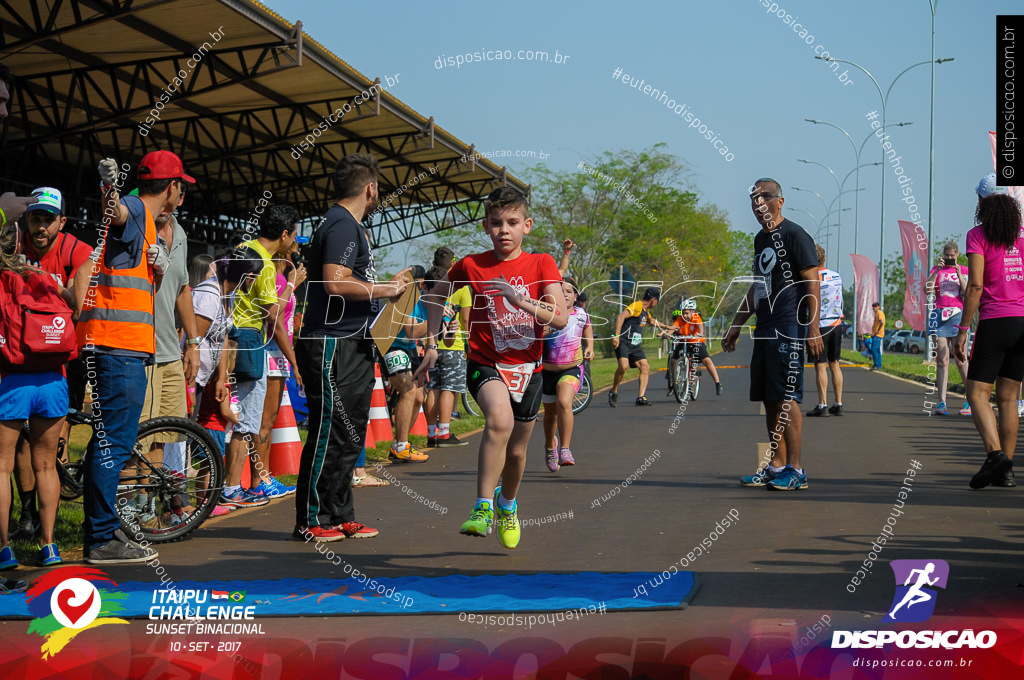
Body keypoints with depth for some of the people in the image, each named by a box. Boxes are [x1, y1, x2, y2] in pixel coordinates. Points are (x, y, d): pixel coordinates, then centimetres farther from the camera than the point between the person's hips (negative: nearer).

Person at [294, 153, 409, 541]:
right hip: (332, 347, -11)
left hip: (353, 346, 11)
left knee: (350, 435, 12)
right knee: (329, 434, -7)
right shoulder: (342, 225, -13)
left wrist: (387, 286, 19)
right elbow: (335, 283, -24)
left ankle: (339, 517, 18)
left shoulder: (348, 225, 20)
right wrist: (384, 290, -14)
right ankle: (311, 521, -2)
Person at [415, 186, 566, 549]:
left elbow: (560, 318, -14)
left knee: (517, 450, 14)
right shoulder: (471, 266, -4)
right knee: (500, 419, -33)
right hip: (486, 365, -2)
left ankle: (507, 504, 46)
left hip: (527, 368, 2)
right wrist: (432, 344, 7)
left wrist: (518, 299, -27)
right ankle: (482, 509, -29)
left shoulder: (541, 264, -4)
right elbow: (436, 295, 13)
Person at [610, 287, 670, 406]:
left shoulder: (646, 310, 19)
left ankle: (641, 397, -4)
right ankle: (613, 392, -9)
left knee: (645, 367, -4)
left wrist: (666, 327, 51)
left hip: (635, 345, 9)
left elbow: (652, 321, 42)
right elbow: (621, 317, -25)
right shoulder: (637, 306, -12)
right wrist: (616, 336, -32)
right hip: (623, 342, -9)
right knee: (624, 366, -28)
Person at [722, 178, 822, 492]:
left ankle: (795, 470, -6)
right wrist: (736, 324, 28)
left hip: (788, 328, -9)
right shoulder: (760, 239, 19)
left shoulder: (794, 235, -7)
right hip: (765, 328, 9)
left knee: (786, 398, -10)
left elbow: (812, 281, -12)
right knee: (769, 399, 8)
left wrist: (813, 327, -19)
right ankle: (777, 465, 14)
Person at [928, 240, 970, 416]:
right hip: (939, 314, 1)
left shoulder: (964, 270, 11)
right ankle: (941, 402, -6)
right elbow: (928, 289, -2)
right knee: (942, 360, -3)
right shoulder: (937, 269, 13)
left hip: (957, 314, -1)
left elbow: (967, 292, -1)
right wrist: (937, 270, -9)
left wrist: (959, 273, -9)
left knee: (960, 360, -6)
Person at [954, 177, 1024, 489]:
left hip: (995, 321, -5)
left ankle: (995, 453, -24)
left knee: (977, 393, -3)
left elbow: (975, 285, -11)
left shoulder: (978, 235, -3)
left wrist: (963, 329, -10)